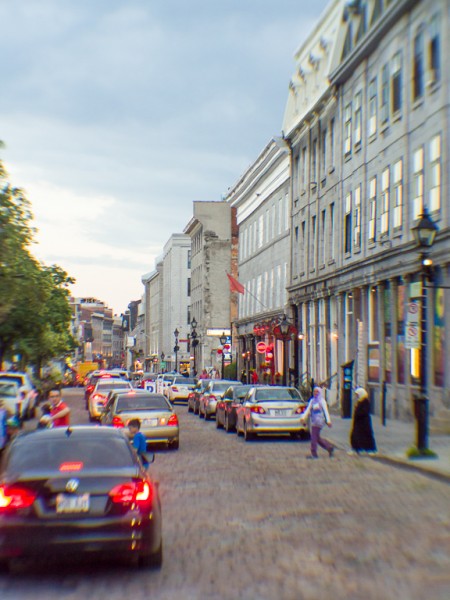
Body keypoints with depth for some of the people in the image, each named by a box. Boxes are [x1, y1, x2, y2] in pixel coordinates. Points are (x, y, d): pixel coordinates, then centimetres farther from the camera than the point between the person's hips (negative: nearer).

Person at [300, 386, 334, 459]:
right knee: (317, 438, 10)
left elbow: (325, 410, -5)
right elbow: (308, 410, 9)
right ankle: (330, 447, 24)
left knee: (314, 437, -9)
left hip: (319, 420, -7)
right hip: (314, 421, 7)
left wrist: (328, 420, -14)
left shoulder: (322, 400, -2)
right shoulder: (312, 400, 14)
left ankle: (314, 454, -4)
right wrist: (303, 417, -5)